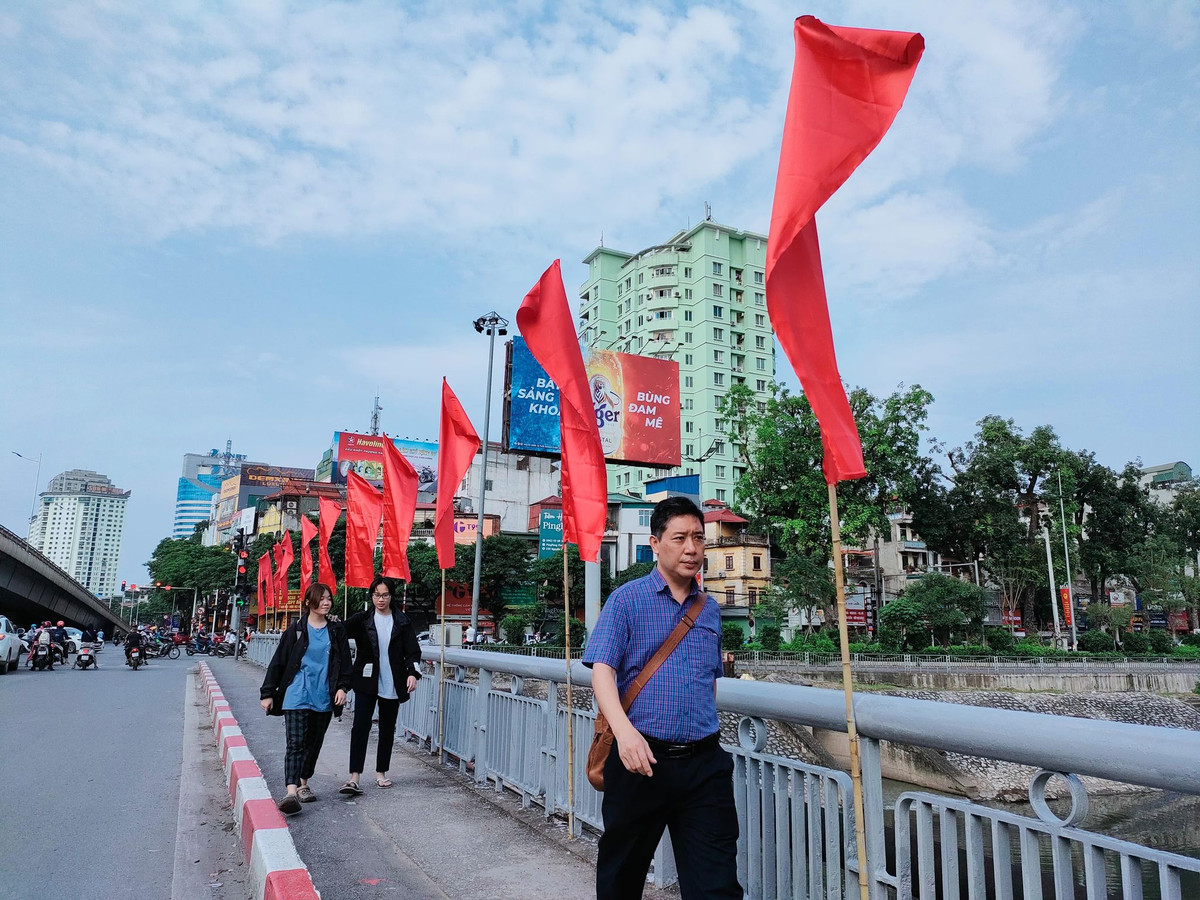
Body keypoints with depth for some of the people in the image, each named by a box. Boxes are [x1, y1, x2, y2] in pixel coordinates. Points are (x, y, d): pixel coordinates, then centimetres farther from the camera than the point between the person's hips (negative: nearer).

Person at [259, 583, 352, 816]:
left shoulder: (337, 631, 7)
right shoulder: (296, 630, -1)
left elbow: (345, 663, 10)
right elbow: (278, 662, 2)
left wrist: (342, 687, -3)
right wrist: (268, 693, 0)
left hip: (323, 698, 3)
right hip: (297, 696, -3)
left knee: (314, 744, 13)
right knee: (296, 743, -11)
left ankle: (303, 785, 29)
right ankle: (291, 791, -17)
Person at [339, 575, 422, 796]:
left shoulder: (402, 621, 4)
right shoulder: (362, 619, 3)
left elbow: (413, 651, 2)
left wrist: (413, 673, -13)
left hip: (392, 684, 2)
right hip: (367, 682, -1)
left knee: (387, 729, 10)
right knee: (360, 726, -11)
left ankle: (381, 773, 23)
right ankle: (354, 777, -10)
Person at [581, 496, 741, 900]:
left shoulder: (710, 609, 11)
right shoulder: (627, 599, -3)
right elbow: (602, 669, -12)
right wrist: (624, 730, -26)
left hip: (704, 763, 3)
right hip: (641, 759, -3)